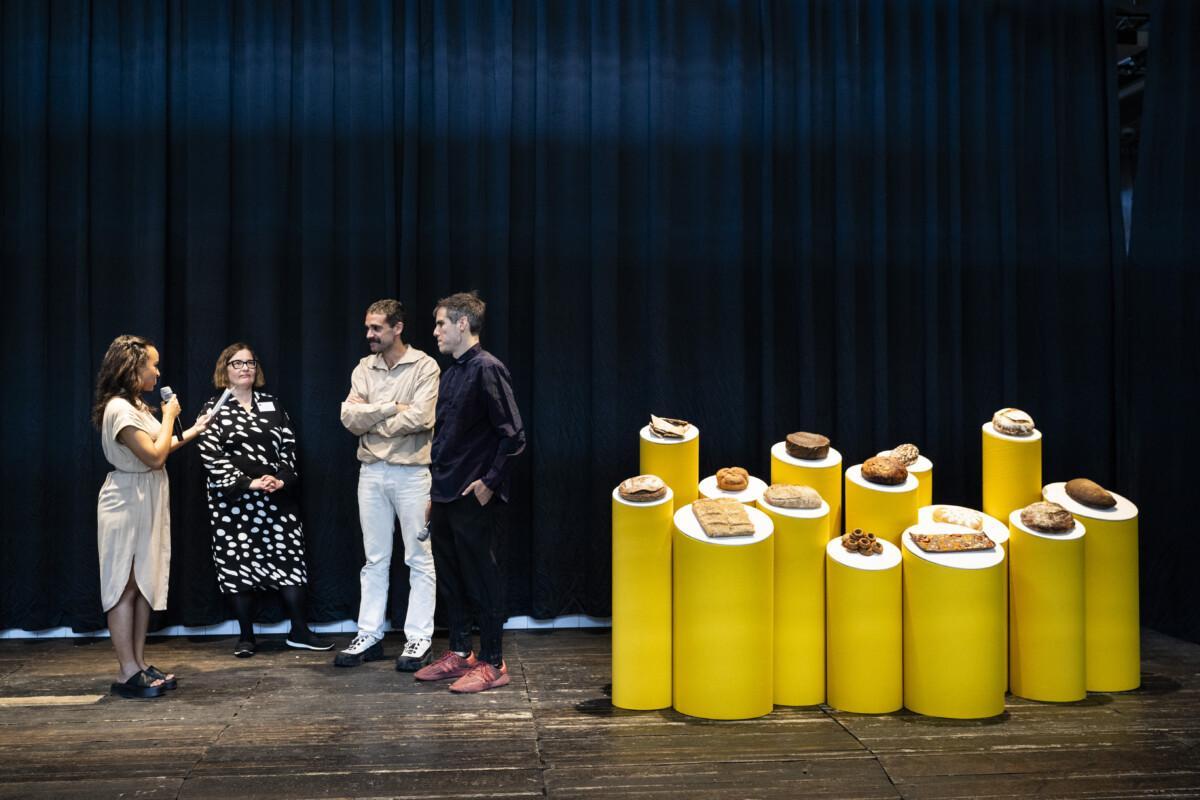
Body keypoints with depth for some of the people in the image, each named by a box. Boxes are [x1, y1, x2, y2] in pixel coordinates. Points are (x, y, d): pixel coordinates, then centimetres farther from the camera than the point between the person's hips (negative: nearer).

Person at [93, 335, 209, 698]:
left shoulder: (137, 406, 14)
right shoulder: (119, 409, -17)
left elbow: (155, 451, 17)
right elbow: (154, 456, -21)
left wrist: (191, 433, 15)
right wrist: (169, 416, -11)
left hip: (146, 504, 10)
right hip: (127, 504, -10)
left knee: (144, 585, 10)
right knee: (125, 587, -5)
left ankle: (139, 663, 15)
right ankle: (127, 672, -1)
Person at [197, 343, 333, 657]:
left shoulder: (272, 405, 12)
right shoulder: (214, 409, 3)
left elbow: (288, 445, 8)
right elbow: (211, 454, -6)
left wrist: (282, 479, -9)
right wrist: (248, 483, -14)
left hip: (277, 497, 2)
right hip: (233, 499, -2)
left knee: (288, 558, 0)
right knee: (239, 562, 1)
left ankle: (299, 631, 7)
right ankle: (246, 637, 11)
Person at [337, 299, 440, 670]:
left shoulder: (424, 367, -6)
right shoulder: (363, 369, 9)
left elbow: (419, 418, -18)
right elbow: (349, 418, -3)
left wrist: (369, 418, -7)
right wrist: (392, 408, -13)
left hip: (411, 471, -5)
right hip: (372, 472, 5)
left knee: (419, 559, 2)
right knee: (375, 559, 11)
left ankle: (419, 639, 8)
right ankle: (369, 636, 18)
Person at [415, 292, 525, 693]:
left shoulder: (487, 369, -13)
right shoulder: (450, 374, 14)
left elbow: (513, 435, -18)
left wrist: (489, 482, -16)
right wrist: (435, 493, 18)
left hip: (475, 498, -9)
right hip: (445, 495, 9)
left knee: (482, 580, 0)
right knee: (449, 578, 15)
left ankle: (493, 664, 11)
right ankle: (460, 653, 28)